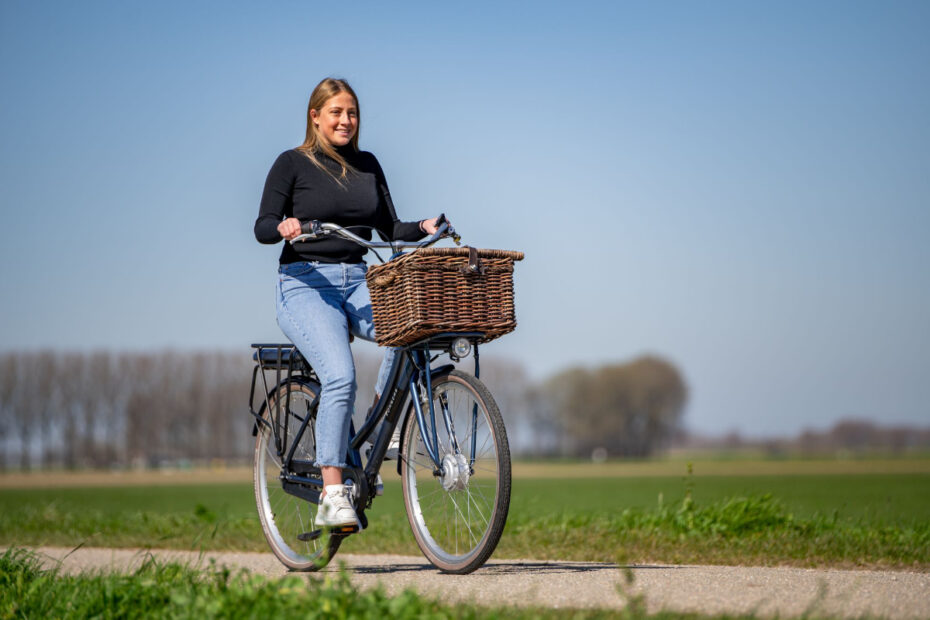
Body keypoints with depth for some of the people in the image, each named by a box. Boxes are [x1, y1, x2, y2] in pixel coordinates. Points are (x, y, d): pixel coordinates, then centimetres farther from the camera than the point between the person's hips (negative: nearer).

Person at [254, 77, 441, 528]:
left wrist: (424, 228, -5)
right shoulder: (292, 164, 1)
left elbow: (389, 230, 14)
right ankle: (332, 496, -25)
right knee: (340, 377, -28)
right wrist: (283, 227, -28)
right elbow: (262, 228, -6)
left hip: (357, 282, 5)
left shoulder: (367, 165, 15)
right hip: (305, 285, -5)